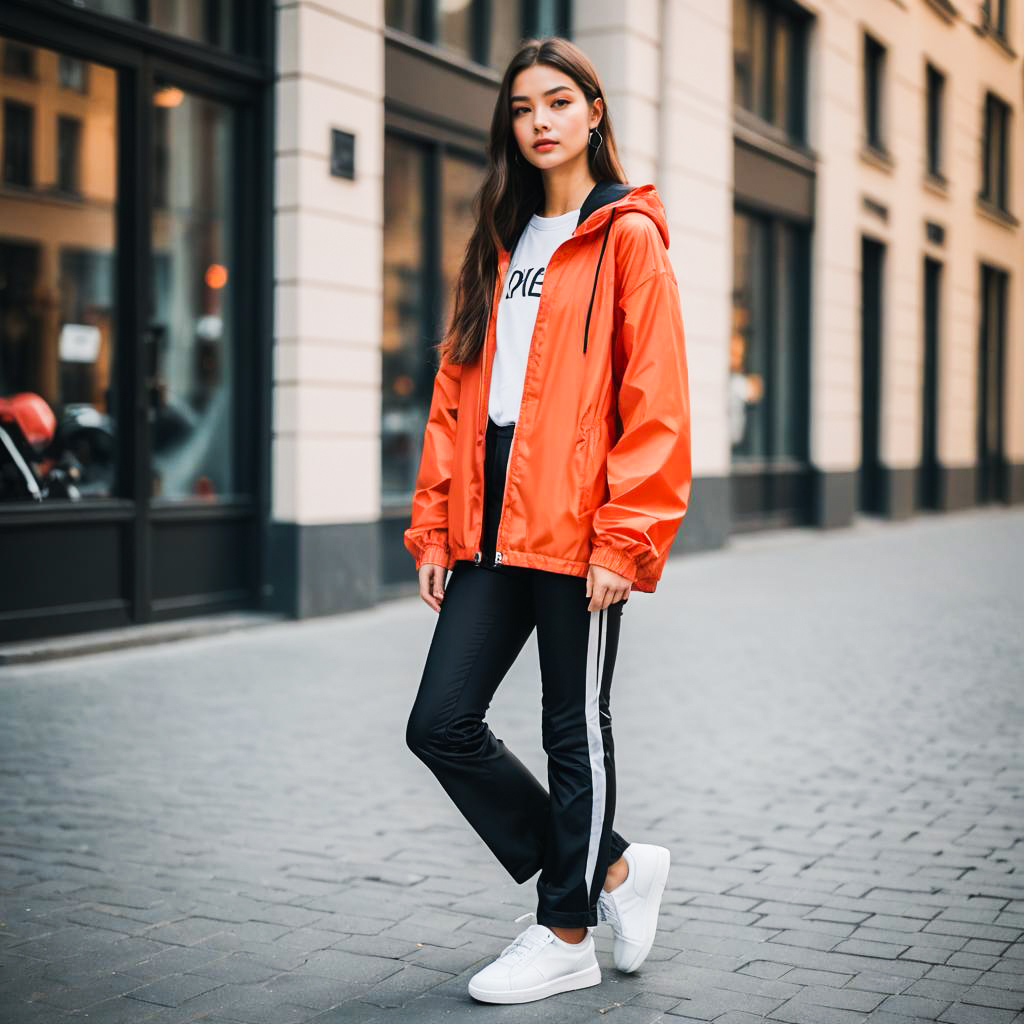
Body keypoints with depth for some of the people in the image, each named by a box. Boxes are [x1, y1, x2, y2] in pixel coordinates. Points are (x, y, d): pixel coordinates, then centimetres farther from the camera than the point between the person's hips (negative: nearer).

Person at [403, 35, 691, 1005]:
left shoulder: (628, 237, -2)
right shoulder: (498, 244, 17)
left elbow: (655, 403, -9)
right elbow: (457, 390, 15)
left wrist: (625, 540, -15)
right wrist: (434, 525, 8)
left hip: (578, 528, -6)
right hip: (492, 526, 7)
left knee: (575, 731, 5)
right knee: (442, 723, 5)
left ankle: (566, 935, 23)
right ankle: (610, 865, 22)